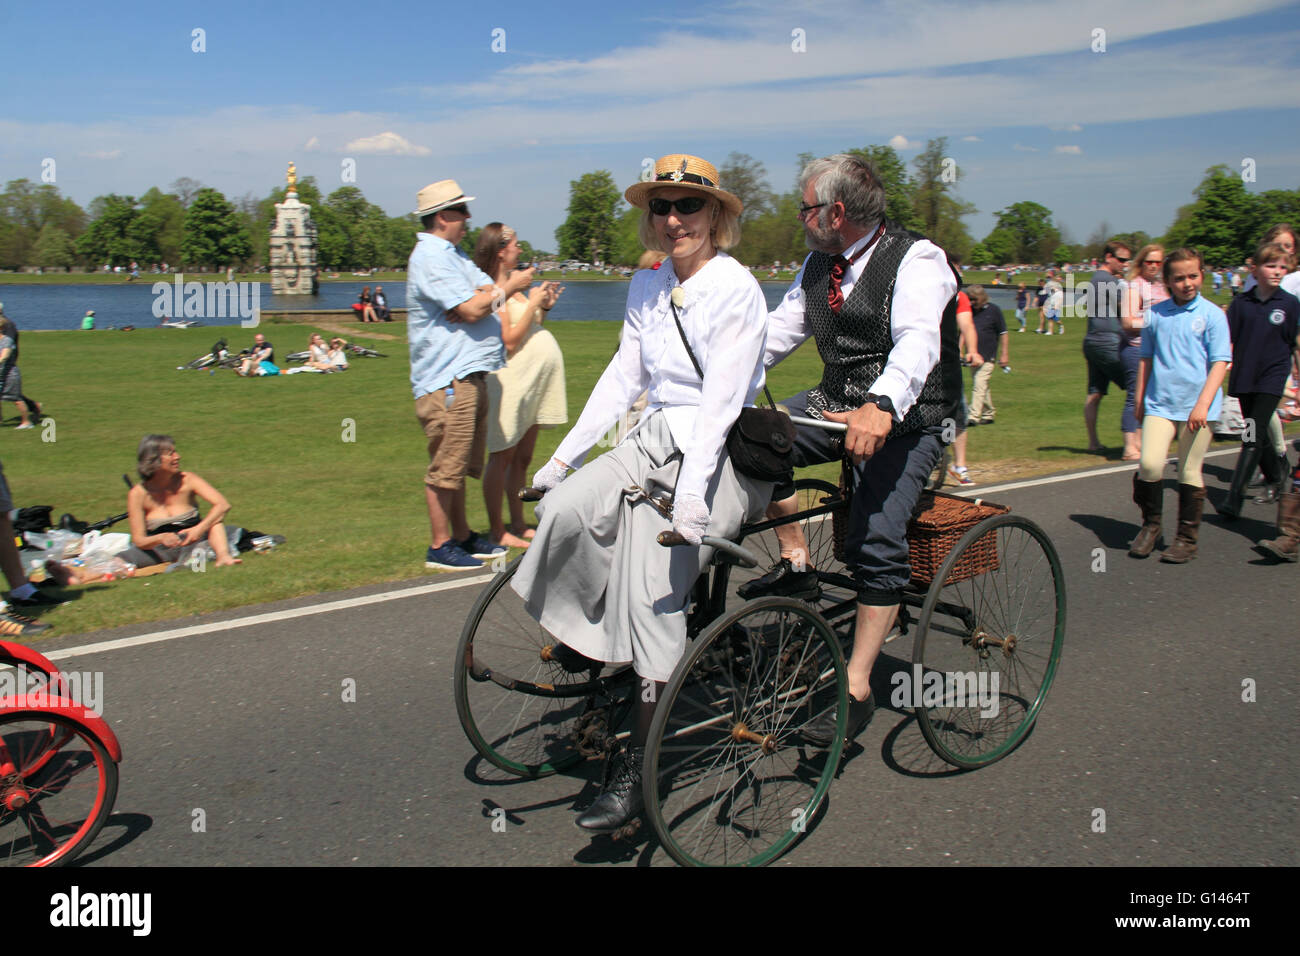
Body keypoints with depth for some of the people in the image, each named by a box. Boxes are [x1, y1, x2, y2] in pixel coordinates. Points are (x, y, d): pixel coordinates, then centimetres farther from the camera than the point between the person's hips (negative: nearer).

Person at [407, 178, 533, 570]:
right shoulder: (430, 258, -12)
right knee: (446, 466, -4)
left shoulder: (452, 254, 21)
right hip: (446, 379, -10)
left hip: (468, 373, 10)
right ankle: (440, 546, 4)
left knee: (459, 464, 16)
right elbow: (472, 309, -18)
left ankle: (462, 536, 24)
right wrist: (510, 287, -5)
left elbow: (485, 292, 13)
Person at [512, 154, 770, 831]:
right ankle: (579, 642, 2)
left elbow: (722, 398, -20)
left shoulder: (734, 289, -11)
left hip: (721, 452, -6)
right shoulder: (645, 288, 11)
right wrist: (563, 456, 9)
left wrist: (692, 490, -30)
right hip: (655, 441, 6)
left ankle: (637, 765, -13)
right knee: (564, 508, -23)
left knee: (650, 585, -22)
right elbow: (622, 379, 13)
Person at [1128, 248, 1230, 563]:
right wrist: (1139, 400, 16)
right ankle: (1150, 525, 10)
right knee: (1150, 463, -13)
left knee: (1189, 472, 5)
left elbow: (1220, 362, -6)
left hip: (1197, 407, -2)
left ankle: (1187, 539, 19)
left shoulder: (1212, 314, -2)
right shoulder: (1155, 313, 5)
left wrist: (1203, 404, -16)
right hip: (1160, 403, 2)